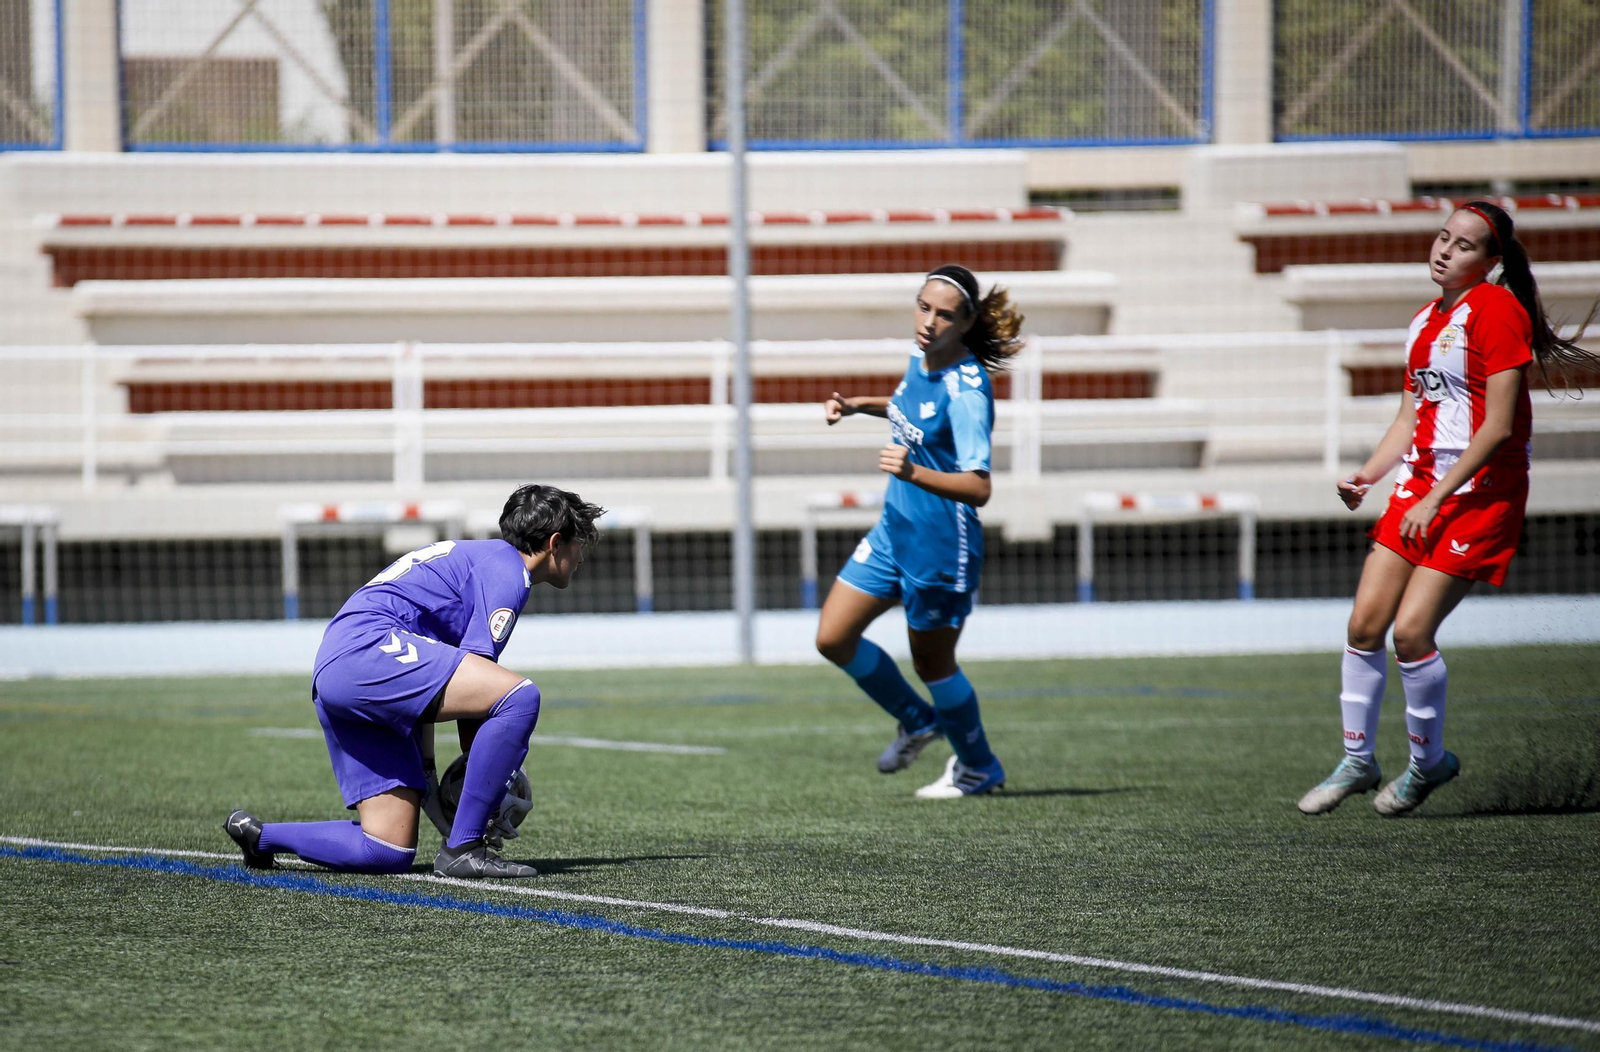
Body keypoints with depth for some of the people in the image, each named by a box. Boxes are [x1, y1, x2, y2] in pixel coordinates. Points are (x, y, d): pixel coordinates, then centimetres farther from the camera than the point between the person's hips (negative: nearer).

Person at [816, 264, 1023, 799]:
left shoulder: (966, 390, -25)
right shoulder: (921, 359, -1)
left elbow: (978, 488, -33)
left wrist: (913, 472, -47)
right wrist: (859, 405, 13)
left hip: (941, 549, -8)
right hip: (894, 533, 8)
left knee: (932, 663, 8)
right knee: (833, 639, 8)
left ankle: (979, 767, 32)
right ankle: (916, 721, 31)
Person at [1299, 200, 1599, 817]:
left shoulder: (1496, 310, -12)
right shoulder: (1425, 321, 14)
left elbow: (1498, 426, -17)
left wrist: (1436, 499, -17)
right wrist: (1366, 476, 3)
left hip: (1480, 491, -8)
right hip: (1420, 487, 8)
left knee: (1411, 629, -14)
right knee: (1365, 624, 1)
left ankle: (1428, 760, 6)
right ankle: (1357, 762, 15)